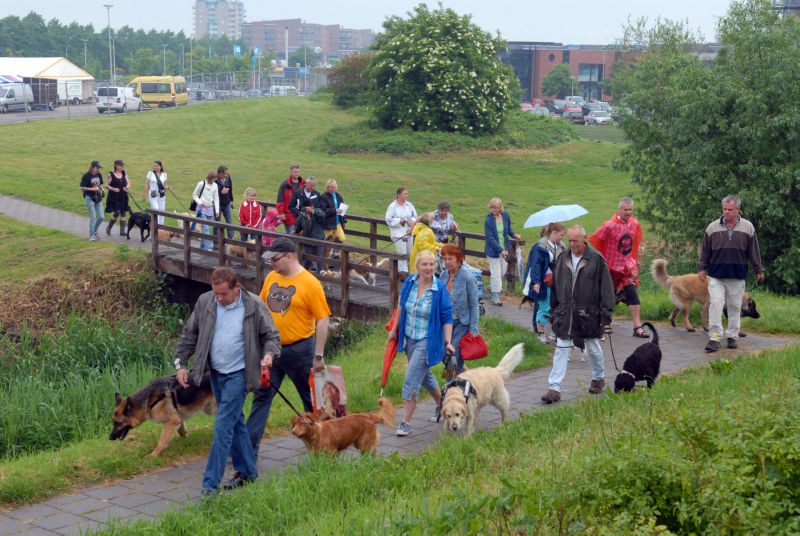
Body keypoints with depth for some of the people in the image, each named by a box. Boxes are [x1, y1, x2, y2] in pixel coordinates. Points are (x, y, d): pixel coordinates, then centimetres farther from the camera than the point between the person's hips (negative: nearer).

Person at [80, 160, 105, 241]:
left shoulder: (99, 175, 6)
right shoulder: (86, 176, -12)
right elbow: (82, 188, -11)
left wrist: (102, 191, 1)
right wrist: (92, 189, -20)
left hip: (98, 198, 6)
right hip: (90, 198, -6)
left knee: (101, 217, 4)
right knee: (93, 218, -7)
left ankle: (94, 232, 23)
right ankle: (91, 235, 4)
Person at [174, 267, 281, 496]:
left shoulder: (254, 306, -11)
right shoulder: (204, 302, -2)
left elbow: (271, 335, -2)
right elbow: (189, 335, 8)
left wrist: (269, 354, -22)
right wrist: (181, 364, 4)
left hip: (238, 374, -5)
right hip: (216, 372, 5)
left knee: (223, 425, -10)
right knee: (234, 422, 16)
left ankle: (210, 484, -9)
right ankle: (247, 471, 29)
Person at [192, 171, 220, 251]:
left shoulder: (215, 185, 5)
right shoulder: (201, 184, -9)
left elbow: (216, 198, 7)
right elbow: (194, 195, 0)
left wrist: (217, 210, 1)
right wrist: (199, 202, -16)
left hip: (210, 209, 5)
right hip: (202, 208, -5)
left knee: (206, 228, 10)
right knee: (205, 228, -12)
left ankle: (202, 245, 21)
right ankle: (207, 247, -14)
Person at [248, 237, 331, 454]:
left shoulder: (310, 283, -14)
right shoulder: (271, 277, 4)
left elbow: (322, 320, -14)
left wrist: (318, 355, -15)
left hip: (299, 350, -5)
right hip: (271, 349, 5)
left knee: (311, 398, 10)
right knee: (262, 396, 3)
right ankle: (249, 447, 6)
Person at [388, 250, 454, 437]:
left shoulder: (440, 289, -16)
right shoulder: (409, 282, -4)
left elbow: (447, 318, -11)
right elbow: (402, 306, 11)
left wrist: (447, 342, -16)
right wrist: (394, 329, 16)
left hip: (427, 342, -6)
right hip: (409, 338, 6)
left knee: (411, 381, -10)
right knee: (424, 376, 22)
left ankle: (406, 422, -1)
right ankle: (441, 404, 46)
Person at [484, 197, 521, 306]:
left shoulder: (505, 216, -2)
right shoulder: (488, 220, -19)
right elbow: (490, 238, -21)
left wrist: (514, 235, -5)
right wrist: (501, 250, -28)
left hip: (504, 248, 6)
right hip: (493, 250, -6)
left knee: (503, 271, 17)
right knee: (496, 273, -4)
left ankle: (492, 287, 40)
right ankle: (495, 296, 5)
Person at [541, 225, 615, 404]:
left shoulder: (597, 260, -10)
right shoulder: (562, 259, 3)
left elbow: (606, 289, -9)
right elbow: (555, 286, 13)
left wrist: (606, 315, -11)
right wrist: (554, 309, 13)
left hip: (589, 314, -3)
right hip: (565, 314, 3)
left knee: (593, 348, 15)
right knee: (561, 350, -1)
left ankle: (598, 378, 38)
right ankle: (555, 388, -2)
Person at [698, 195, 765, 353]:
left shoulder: (747, 227, 2)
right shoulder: (712, 227, 2)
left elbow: (754, 251, 7)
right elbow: (705, 250, 8)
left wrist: (759, 270, 10)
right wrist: (701, 268, 6)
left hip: (738, 276, 1)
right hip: (716, 275, 0)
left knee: (735, 306, 8)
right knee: (715, 304, -8)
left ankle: (732, 336, 19)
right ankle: (714, 337, -7)